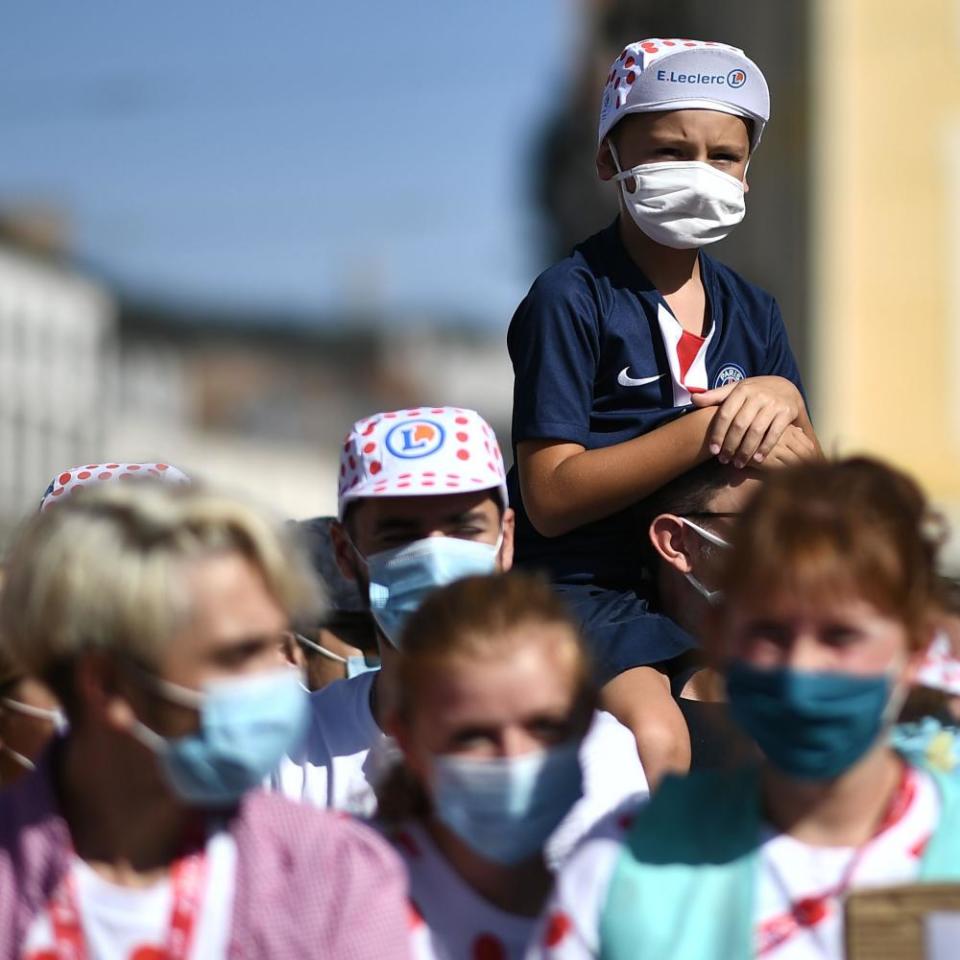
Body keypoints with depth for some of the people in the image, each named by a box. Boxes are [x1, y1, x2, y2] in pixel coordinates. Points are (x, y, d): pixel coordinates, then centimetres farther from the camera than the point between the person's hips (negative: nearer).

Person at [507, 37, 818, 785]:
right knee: (654, 738, -32)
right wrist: (709, 431, -21)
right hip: (587, 584, -7)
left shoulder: (752, 311, 12)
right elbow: (551, 497, -16)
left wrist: (781, 402, -12)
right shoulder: (570, 300, -9)